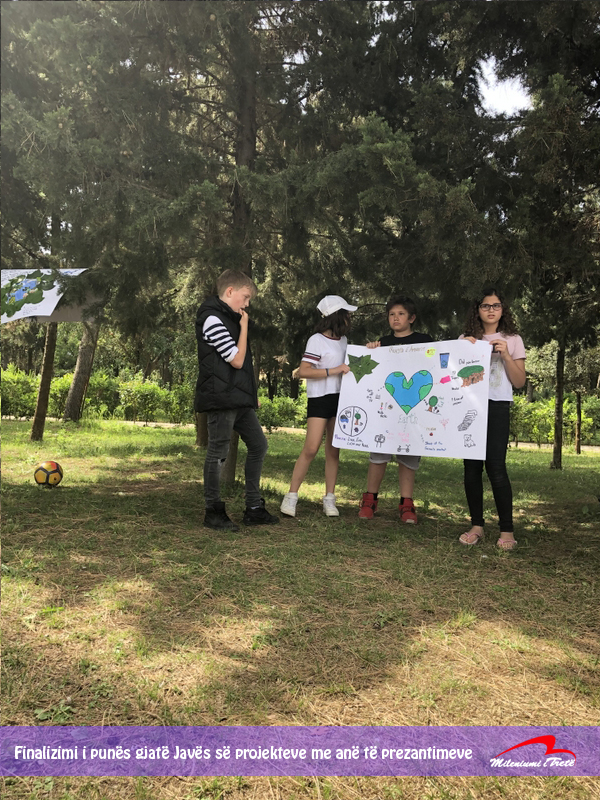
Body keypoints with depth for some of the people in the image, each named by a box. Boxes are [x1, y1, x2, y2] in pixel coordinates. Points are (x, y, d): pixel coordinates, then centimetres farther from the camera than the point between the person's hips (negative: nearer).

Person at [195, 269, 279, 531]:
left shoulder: (230, 318, 19)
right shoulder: (212, 318, -12)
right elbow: (237, 360, -16)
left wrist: (252, 394, 17)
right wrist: (244, 326, -6)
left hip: (238, 399, 10)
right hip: (221, 399, -10)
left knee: (258, 445, 11)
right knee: (218, 453, -1)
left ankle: (254, 508, 19)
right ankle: (213, 512, 12)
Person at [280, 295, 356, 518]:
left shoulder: (343, 339, 14)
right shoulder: (317, 340, -9)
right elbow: (303, 371, -17)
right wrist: (333, 371, -22)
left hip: (340, 398, 7)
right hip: (320, 399, -7)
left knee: (333, 450, 6)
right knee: (311, 449, -11)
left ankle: (329, 499, 12)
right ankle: (291, 496, -1)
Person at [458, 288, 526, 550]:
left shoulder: (512, 340, 8)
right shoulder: (466, 339, 12)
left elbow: (519, 382, 5)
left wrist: (506, 355, -8)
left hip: (496, 407, -2)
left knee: (495, 467, -10)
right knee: (471, 466, 1)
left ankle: (507, 529, 0)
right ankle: (476, 525, 11)